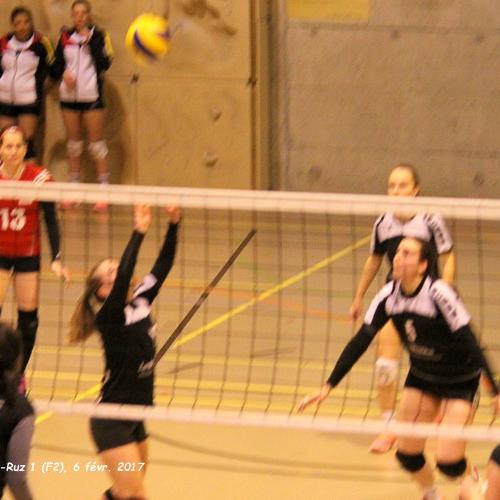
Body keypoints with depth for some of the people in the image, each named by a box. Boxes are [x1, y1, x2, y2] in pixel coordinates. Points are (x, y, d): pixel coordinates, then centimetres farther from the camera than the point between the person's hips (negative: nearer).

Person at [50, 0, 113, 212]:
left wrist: (90, 41, -19)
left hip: (91, 96, -4)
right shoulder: (65, 36, 7)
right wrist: (63, 73, -10)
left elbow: (104, 63, -14)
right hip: (69, 96, 4)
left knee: (96, 143, -3)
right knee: (73, 142, 9)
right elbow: (56, 65, 11)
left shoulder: (98, 35, -3)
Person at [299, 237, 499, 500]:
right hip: (422, 376, 5)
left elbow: (469, 342, -28)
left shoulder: (439, 293, -28)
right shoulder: (388, 296, -12)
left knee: (448, 462, -12)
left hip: (460, 379, -5)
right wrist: (328, 386, -11)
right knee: (407, 454, 0)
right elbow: (360, 341, -8)